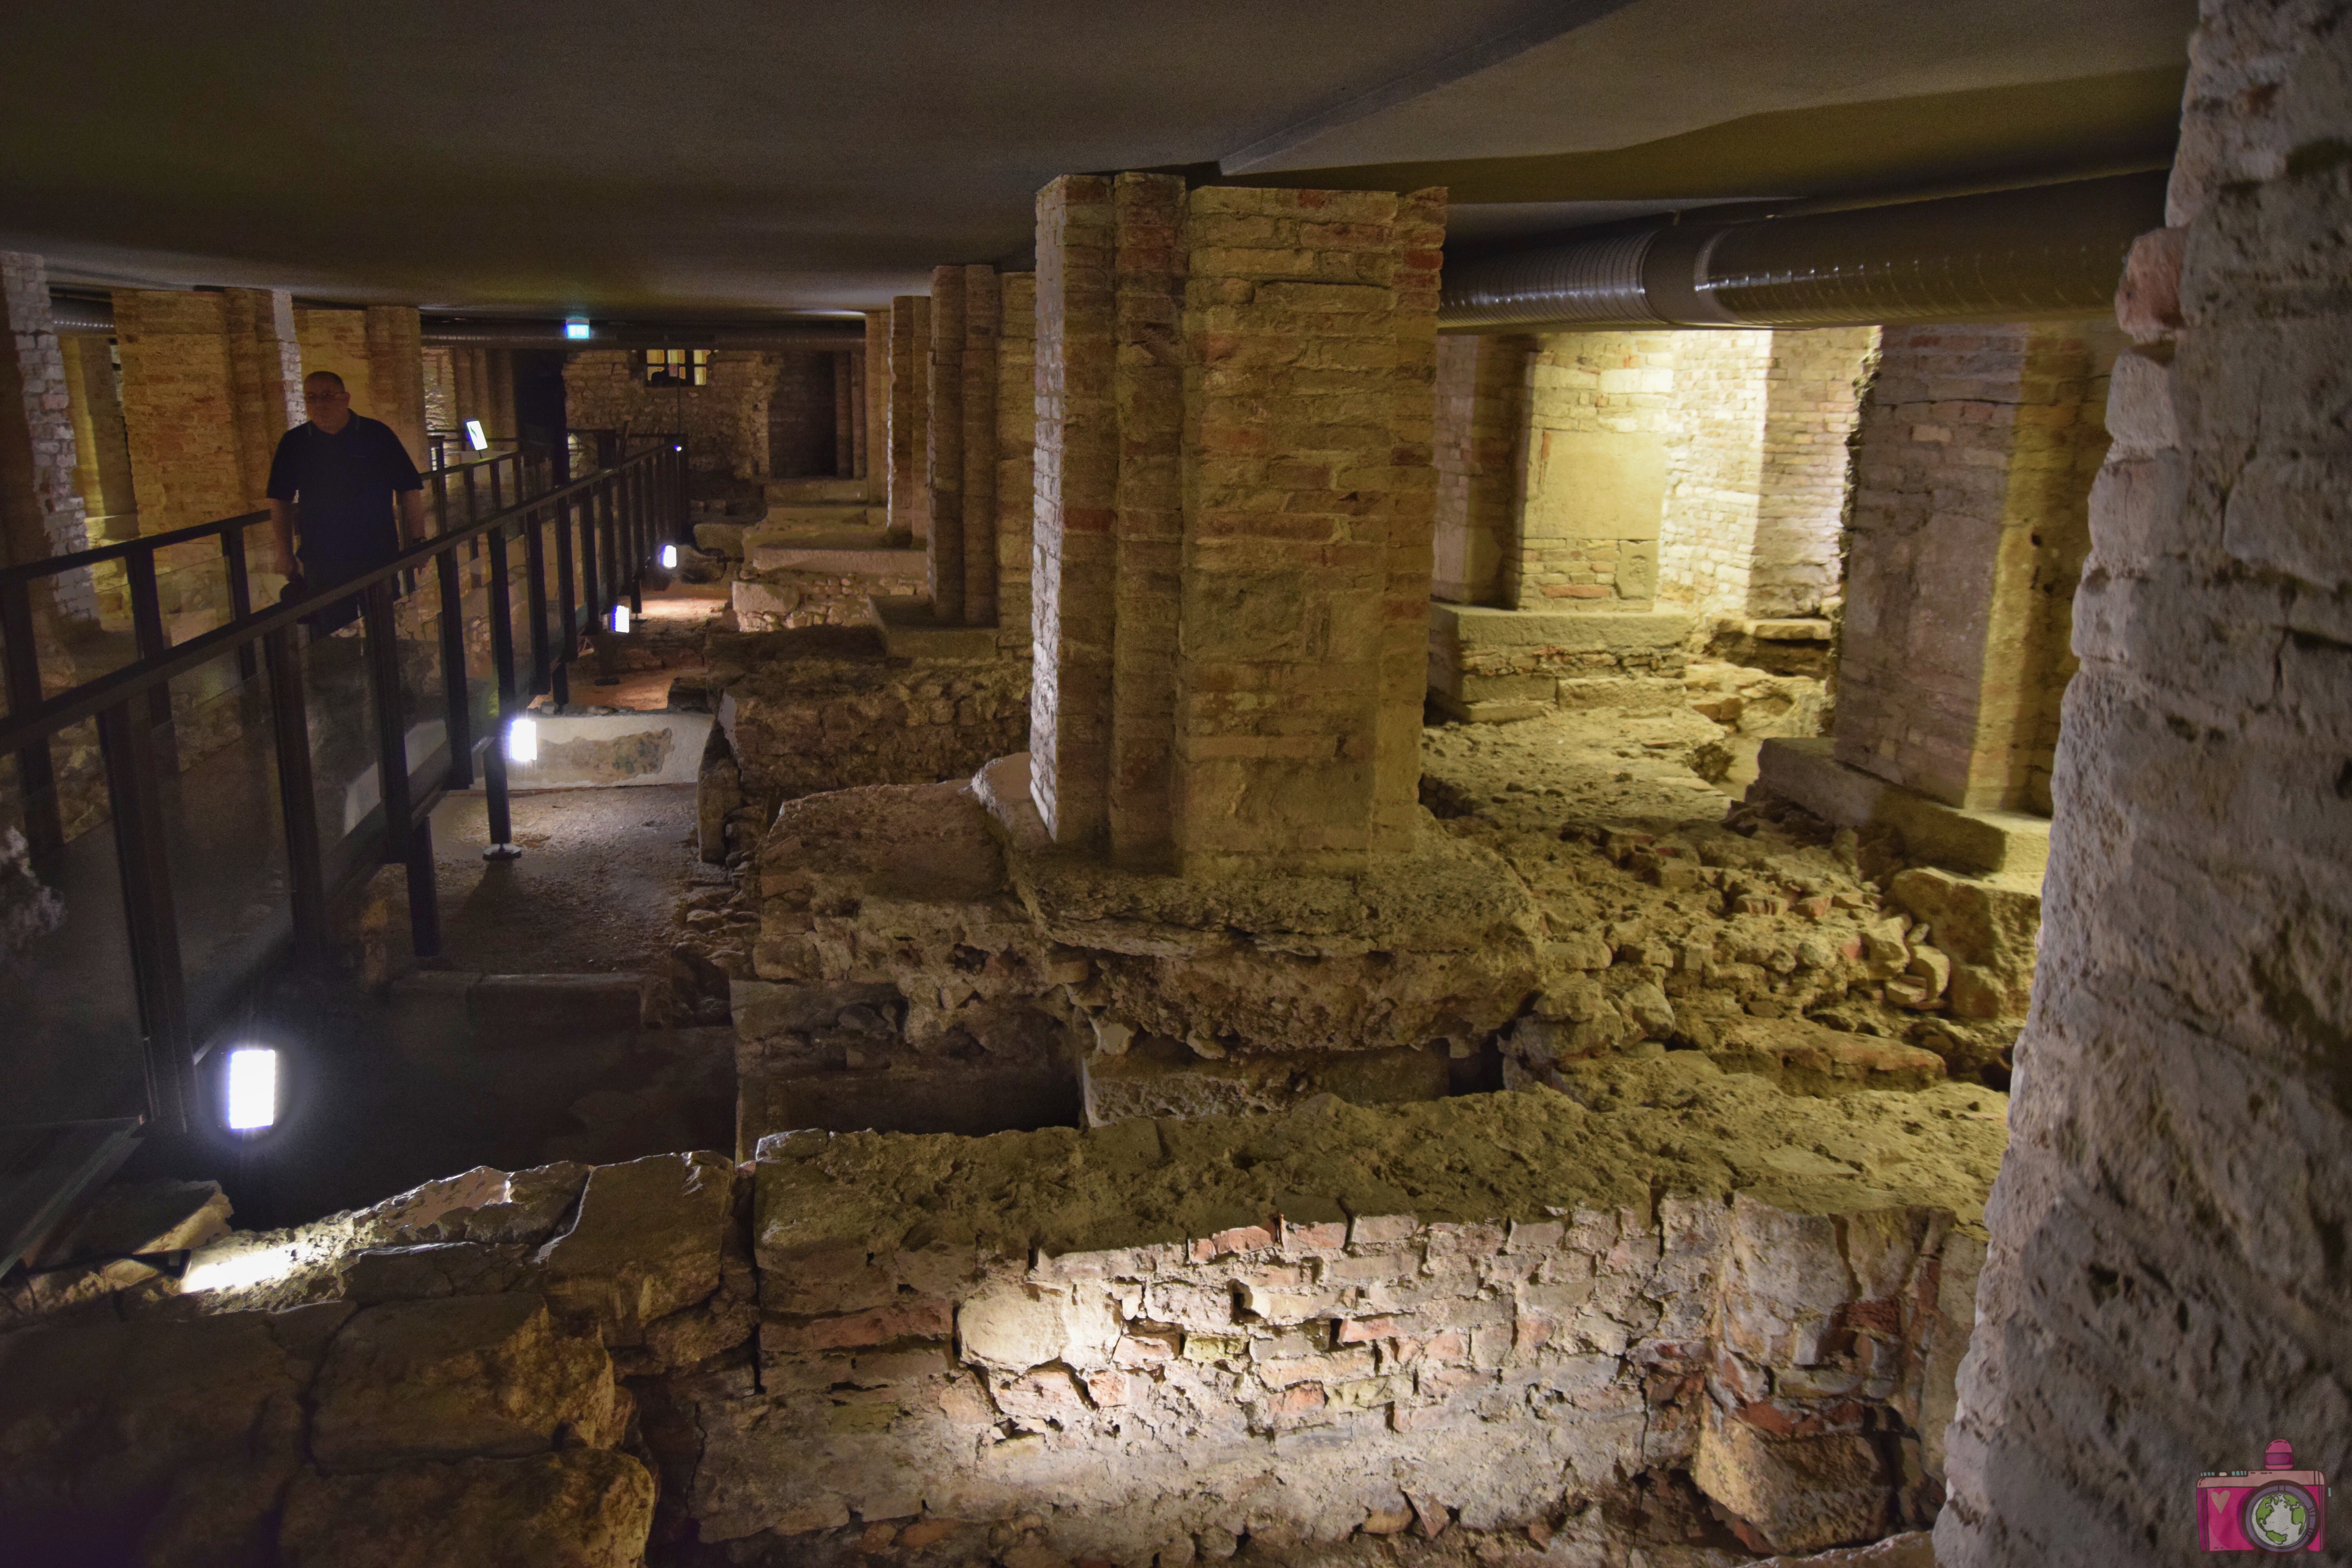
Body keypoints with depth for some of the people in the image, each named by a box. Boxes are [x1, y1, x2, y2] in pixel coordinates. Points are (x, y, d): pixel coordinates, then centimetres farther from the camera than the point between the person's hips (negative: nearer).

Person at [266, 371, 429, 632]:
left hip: (379, 557, -1)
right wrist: (285, 553, 7)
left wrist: (417, 542, -6)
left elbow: (409, 490, 0)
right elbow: (280, 500, 11)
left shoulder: (377, 434, -2)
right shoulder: (293, 443, 4)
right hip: (320, 560, 2)